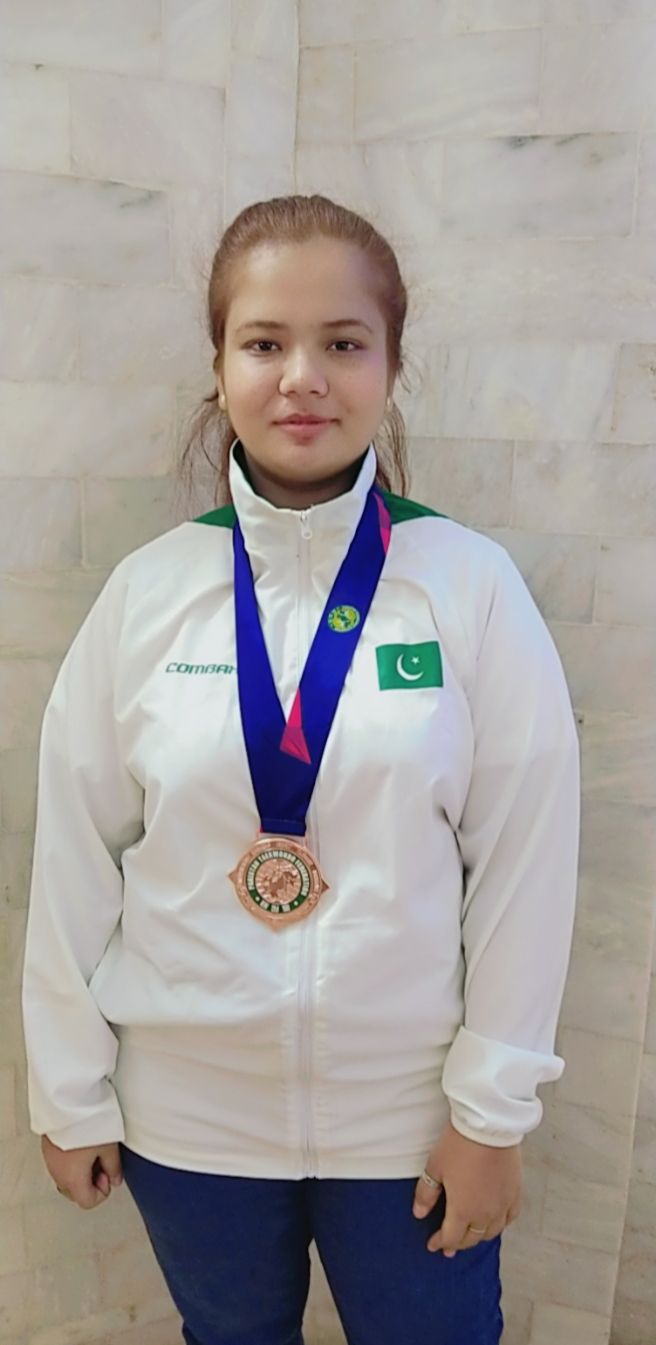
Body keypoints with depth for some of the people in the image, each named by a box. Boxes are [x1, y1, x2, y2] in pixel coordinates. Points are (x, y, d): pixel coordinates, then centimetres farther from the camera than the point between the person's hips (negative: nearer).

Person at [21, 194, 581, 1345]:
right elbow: (76, 854, -3)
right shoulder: (149, 589, -8)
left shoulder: (472, 584, -12)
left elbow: (524, 861, -8)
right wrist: (69, 1090, 2)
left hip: (408, 1110, -1)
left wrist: (491, 1109, -4)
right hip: (185, 1109, 2)